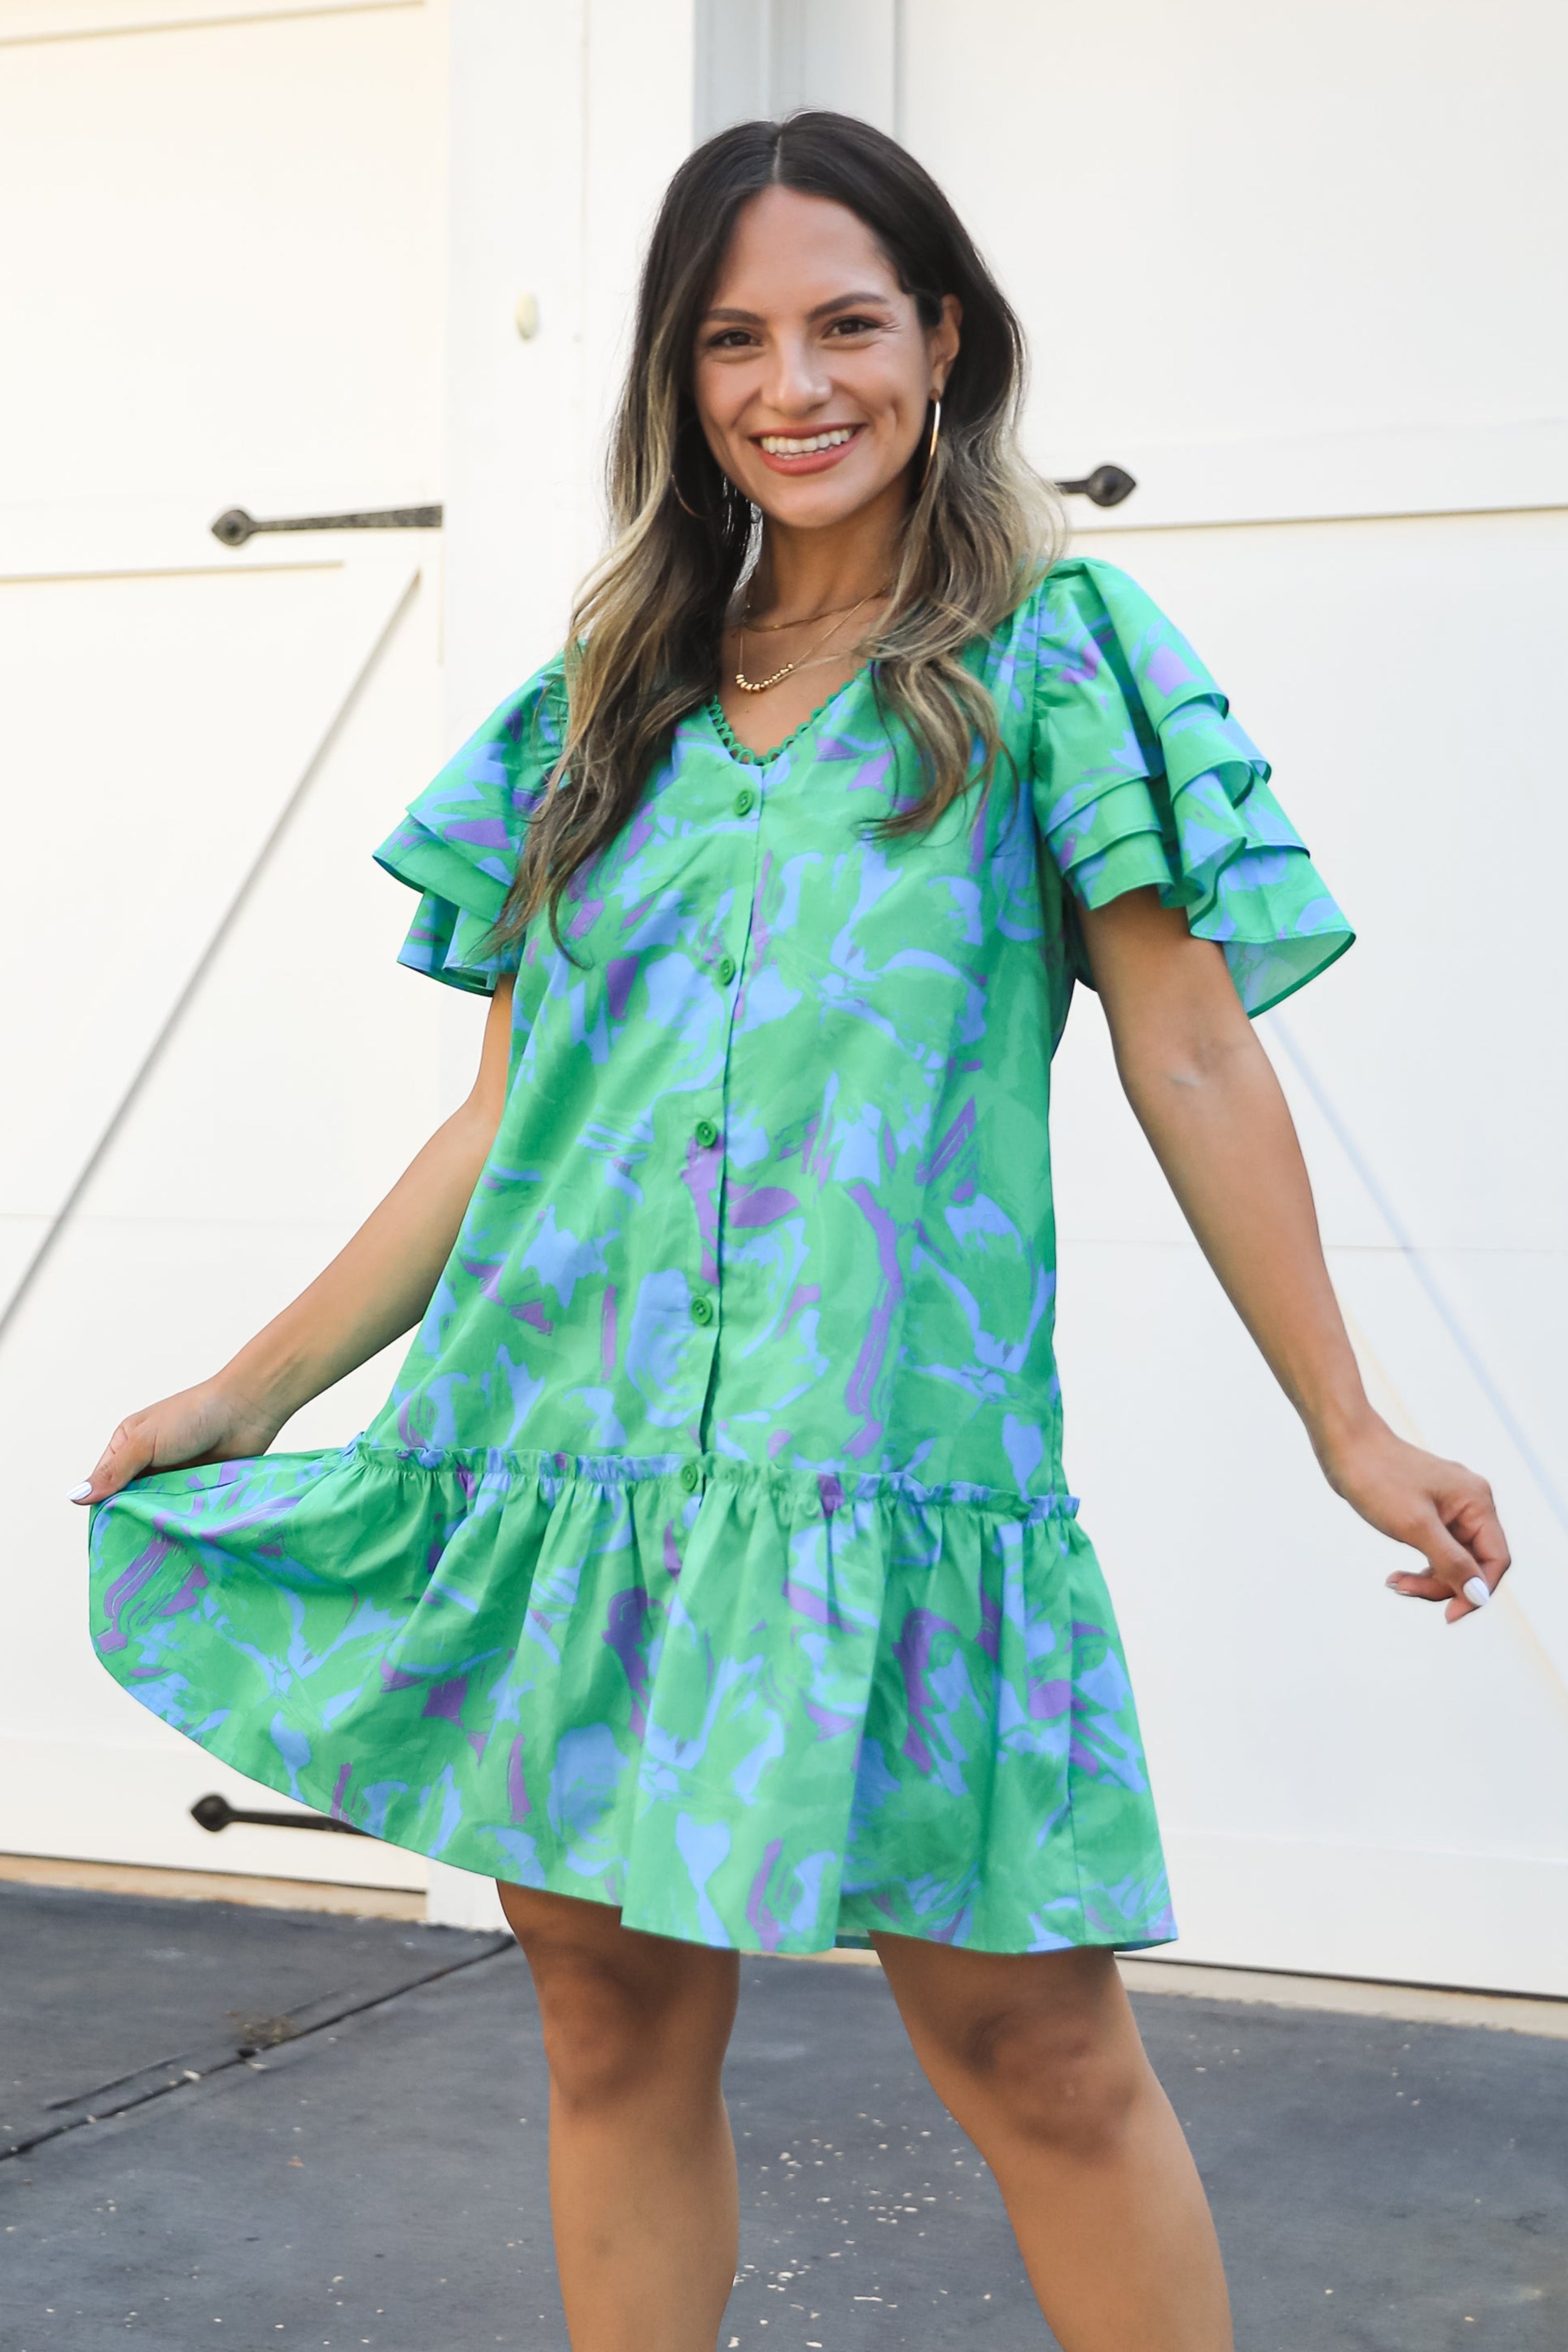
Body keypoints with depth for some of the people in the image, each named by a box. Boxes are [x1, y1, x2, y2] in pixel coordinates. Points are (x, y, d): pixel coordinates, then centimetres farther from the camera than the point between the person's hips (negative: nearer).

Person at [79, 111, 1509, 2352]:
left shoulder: (1049, 650, 4)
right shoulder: (611, 699, 16)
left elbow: (1192, 1060, 0)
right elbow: (507, 1115, 16)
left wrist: (1352, 1433, -3)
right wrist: (253, 1393, 14)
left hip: (892, 1466, -4)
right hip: (566, 1459, 5)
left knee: (1035, 2049, -2)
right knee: (617, 2032, 9)